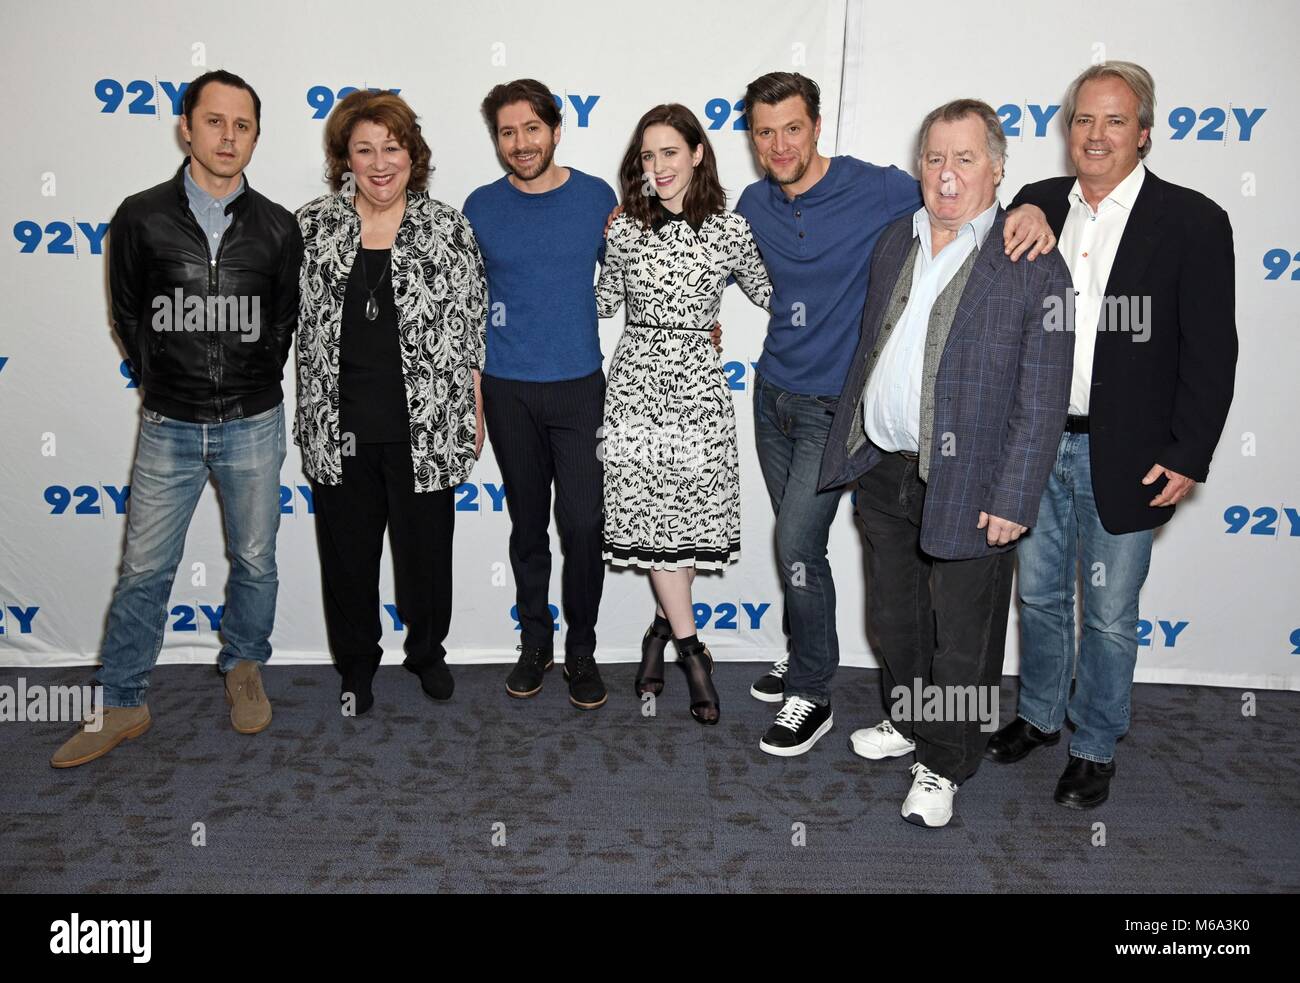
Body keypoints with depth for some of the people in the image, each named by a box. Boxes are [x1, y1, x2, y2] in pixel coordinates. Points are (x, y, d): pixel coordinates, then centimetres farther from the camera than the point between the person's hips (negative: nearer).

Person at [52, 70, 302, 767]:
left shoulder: (277, 227, 0)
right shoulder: (141, 218, -2)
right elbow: (127, 316, 7)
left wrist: (254, 387, 10)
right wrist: (164, 387, 8)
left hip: (253, 423, 1)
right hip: (168, 425, 0)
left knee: (255, 560, 11)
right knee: (144, 568, 5)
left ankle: (244, 667, 34)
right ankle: (121, 705, 19)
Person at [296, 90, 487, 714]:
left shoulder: (448, 229, -1)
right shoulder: (310, 227, 2)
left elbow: (471, 329, 3)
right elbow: (292, 319, 11)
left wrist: (474, 413, 3)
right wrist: (306, 418, 7)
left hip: (425, 429, -1)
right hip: (339, 431, 1)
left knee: (426, 547, 12)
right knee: (348, 551, 13)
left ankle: (428, 652, 36)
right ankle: (356, 666, 34)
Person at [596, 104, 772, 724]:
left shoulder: (729, 230, 0)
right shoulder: (623, 229, 4)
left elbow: (768, 294, 13)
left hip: (697, 383, -1)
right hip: (636, 380, 1)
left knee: (690, 516, 2)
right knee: (648, 515, -1)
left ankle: (663, 627, 26)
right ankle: (690, 648, 12)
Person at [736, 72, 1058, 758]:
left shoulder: (872, 190, -14)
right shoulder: (755, 204, 3)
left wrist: (1026, 210, -27)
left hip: (834, 405, -5)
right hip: (772, 393, 5)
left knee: (797, 549, -8)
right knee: (794, 541, 14)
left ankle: (813, 697, 9)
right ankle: (804, 656, 34)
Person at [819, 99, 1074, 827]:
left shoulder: (1034, 265, -11)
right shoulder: (895, 243, 8)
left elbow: (1043, 398, -12)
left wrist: (1012, 500, -15)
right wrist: (849, 443, 15)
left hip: (967, 485, -5)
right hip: (883, 468, 6)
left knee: (962, 638, 10)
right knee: (894, 619, 22)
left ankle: (945, 764, 31)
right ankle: (910, 721, 46)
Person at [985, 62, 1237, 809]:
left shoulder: (1192, 221, -8)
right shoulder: (1036, 206, 3)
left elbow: (1211, 351, -8)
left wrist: (1189, 456, -11)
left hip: (1126, 457, -3)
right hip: (1036, 444, 4)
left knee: (1110, 615, 9)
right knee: (1040, 594, 18)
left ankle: (1096, 748, 28)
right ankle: (1040, 715, 38)